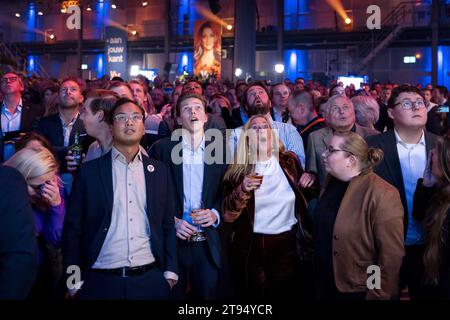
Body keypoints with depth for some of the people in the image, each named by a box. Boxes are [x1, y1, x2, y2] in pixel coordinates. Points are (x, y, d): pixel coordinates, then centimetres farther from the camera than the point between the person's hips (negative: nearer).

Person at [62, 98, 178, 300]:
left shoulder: (159, 170, 5)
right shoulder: (89, 170, 0)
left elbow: (168, 225, 7)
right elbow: (73, 228, 0)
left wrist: (170, 273, 2)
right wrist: (75, 282, -3)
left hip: (151, 280, 2)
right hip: (100, 282, -1)